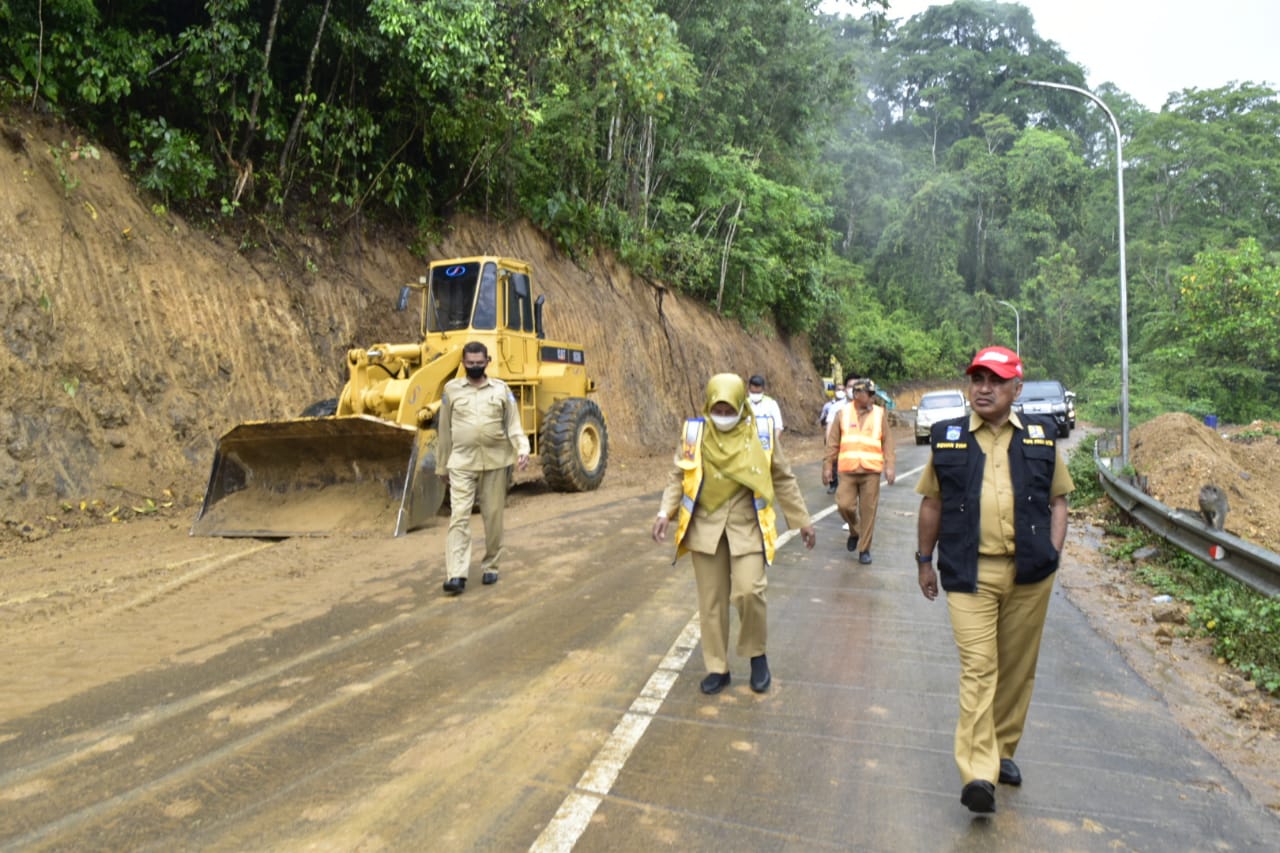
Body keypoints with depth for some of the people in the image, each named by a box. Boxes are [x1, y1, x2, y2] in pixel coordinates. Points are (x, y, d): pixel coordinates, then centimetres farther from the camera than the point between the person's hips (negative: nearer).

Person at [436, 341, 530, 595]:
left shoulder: (501, 389, 4)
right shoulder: (452, 389, 5)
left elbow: (514, 425, 3)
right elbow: (444, 431, 10)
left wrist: (523, 449, -15)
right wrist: (442, 466, 13)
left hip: (495, 462, 1)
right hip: (462, 463, -1)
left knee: (493, 516, 9)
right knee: (459, 517, -8)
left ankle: (490, 566, 23)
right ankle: (456, 575, -11)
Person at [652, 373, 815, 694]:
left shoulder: (761, 431, -2)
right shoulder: (695, 432, -2)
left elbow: (783, 479, 8)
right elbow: (679, 477, 7)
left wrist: (801, 520, 9)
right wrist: (665, 512, -6)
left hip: (747, 525, -1)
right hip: (705, 526, 2)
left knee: (748, 591, -14)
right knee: (711, 600, 7)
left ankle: (757, 654, 14)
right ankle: (717, 668, 22)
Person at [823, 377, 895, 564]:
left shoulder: (879, 414, 5)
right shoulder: (843, 413, 4)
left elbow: (887, 442, 4)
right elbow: (833, 443, 6)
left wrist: (889, 466, -5)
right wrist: (828, 466, 4)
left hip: (871, 471, 0)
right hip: (847, 470, 0)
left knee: (868, 510, 1)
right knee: (844, 505, -6)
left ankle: (864, 549, 15)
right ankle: (854, 531, 25)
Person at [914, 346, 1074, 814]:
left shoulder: (1042, 436, 6)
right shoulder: (947, 437, 4)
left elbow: (1057, 499, 12)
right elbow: (932, 503, 9)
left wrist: (1053, 552, 0)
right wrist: (925, 560, 10)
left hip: (1029, 574, 2)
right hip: (969, 572, -2)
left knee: (1017, 668, 12)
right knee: (977, 668, -8)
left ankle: (1003, 751, 31)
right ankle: (978, 774, -9)